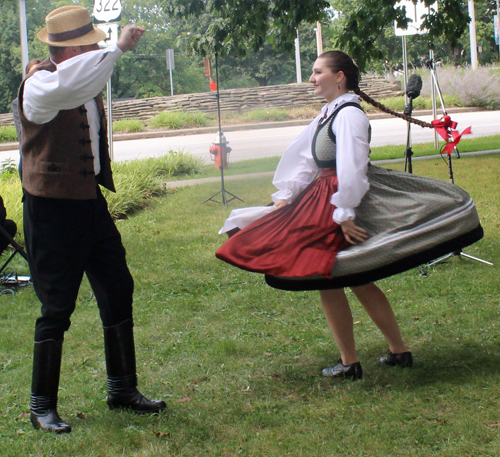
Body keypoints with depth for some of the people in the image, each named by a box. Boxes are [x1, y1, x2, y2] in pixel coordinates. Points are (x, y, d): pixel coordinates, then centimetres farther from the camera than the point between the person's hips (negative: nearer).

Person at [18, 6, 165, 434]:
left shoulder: (89, 88, 10)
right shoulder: (40, 85, -17)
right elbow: (66, 82, -43)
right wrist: (117, 49, -40)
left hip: (91, 203, 8)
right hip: (52, 210, -8)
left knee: (118, 291, 11)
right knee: (57, 307, -3)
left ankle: (122, 388, 25)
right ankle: (42, 406, 10)